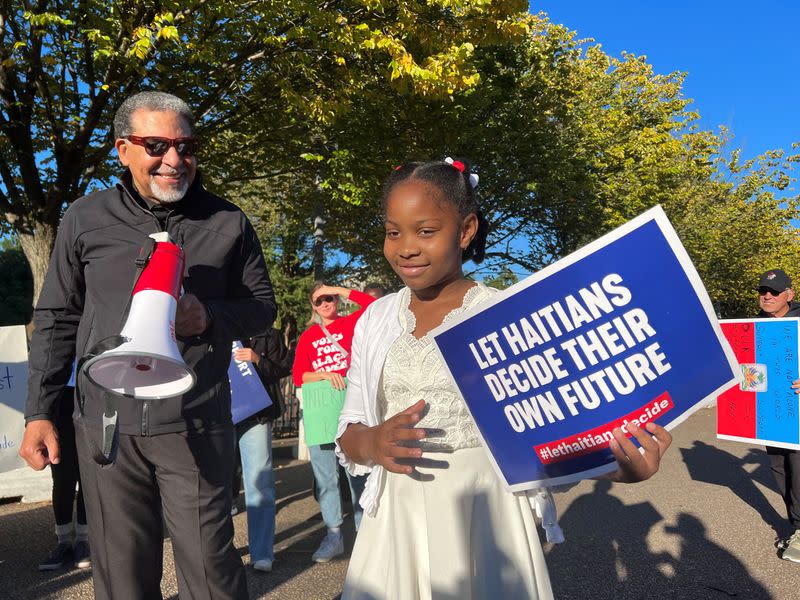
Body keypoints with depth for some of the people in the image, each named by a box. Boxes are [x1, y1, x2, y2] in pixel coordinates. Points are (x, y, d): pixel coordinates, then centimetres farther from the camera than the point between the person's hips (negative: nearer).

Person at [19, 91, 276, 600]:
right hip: (106, 424, 2)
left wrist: (209, 315, -13)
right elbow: (57, 319, 9)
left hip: (196, 425, -1)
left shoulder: (228, 223, 2)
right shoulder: (86, 219, 4)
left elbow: (263, 306, 8)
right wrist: (39, 412, 6)